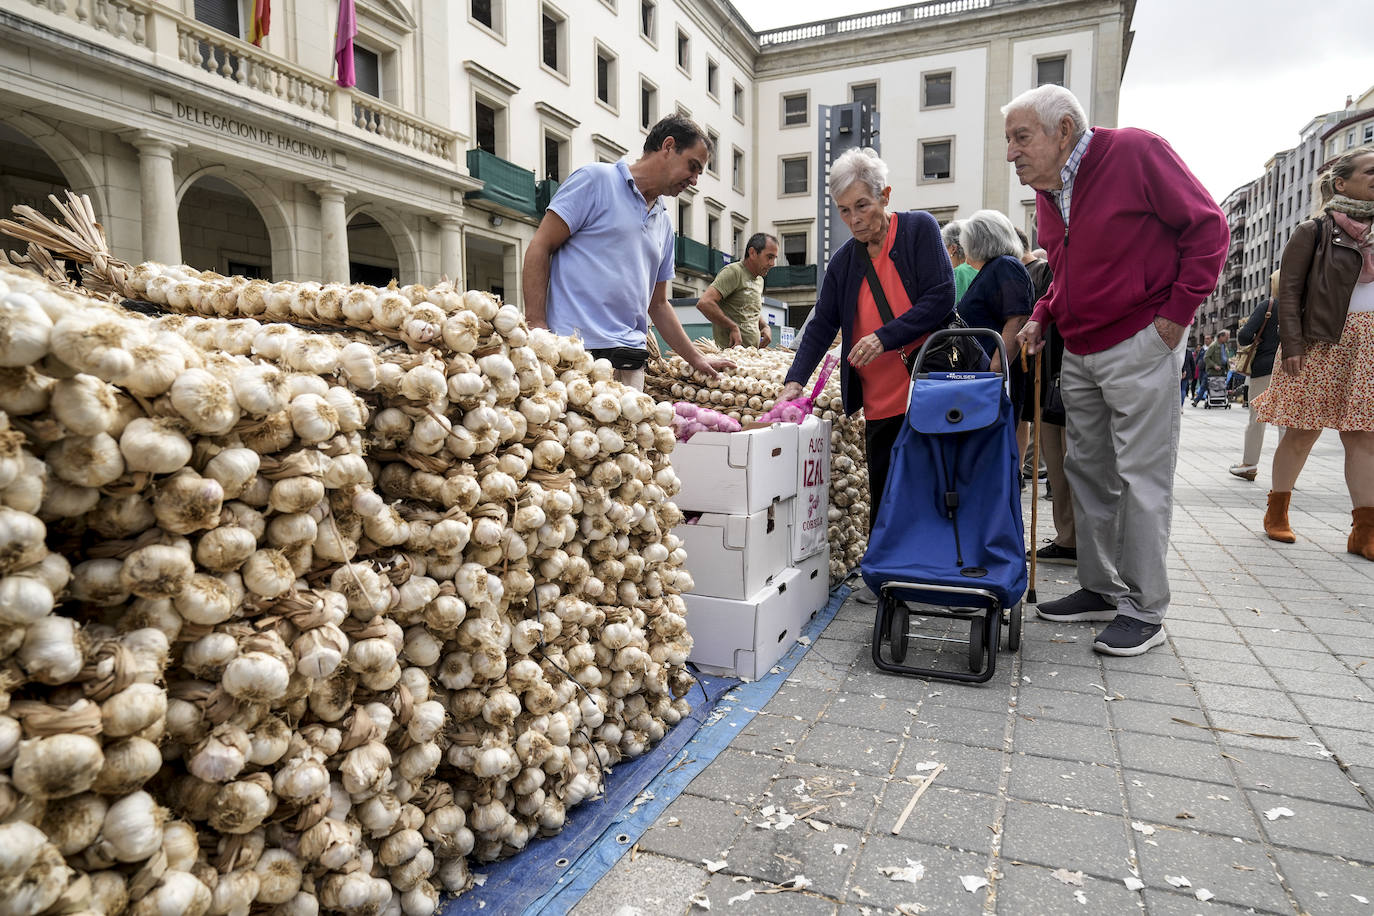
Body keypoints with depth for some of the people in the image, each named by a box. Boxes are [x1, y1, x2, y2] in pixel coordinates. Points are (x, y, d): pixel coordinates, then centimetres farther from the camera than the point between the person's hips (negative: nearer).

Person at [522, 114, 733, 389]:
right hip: (576, 349, -6)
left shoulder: (664, 224, 22)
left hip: (630, 361, 6)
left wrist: (696, 359, 24)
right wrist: (537, 326, -14)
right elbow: (539, 248, -4)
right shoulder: (596, 179, 2)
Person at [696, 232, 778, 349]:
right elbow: (704, 303, -20)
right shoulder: (733, 271, -7)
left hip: (753, 352, 8)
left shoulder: (759, 281, 21)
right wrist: (733, 328, -16)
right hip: (729, 351, -8)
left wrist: (765, 327, 13)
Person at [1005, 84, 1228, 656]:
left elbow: (1208, 228, -8)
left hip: (1139, 346, -7)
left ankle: (1144, 611, 6)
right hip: (1078, 353, 8)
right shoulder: (1046, 192, 10)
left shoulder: (1136, 152, -11)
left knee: (1142, 477, -4)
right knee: (1088, 473, 11)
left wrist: (1177, 313, -12)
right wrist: (1042, 316, 8)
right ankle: (1101, 589, 23)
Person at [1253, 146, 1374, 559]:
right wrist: (1292, 344, -14)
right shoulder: (1314, 231, 1)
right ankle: (1276, 513, 13)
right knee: (1304, 430, -1)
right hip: (1323, 343, -5)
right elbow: (1289, 289, -5)